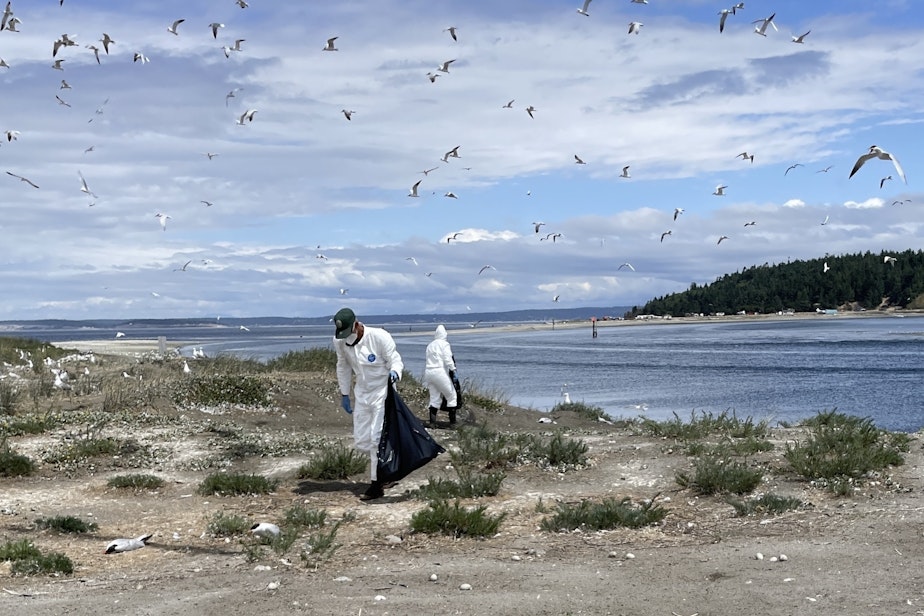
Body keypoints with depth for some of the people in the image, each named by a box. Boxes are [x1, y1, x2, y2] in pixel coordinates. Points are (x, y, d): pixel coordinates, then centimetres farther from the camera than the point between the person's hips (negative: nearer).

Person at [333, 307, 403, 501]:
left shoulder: (379, 337, -23)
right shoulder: (339, 341, -8)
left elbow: (396, 360, -17)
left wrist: (394, 372, -40)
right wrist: (344, 394, 12)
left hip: (382, 392, -6)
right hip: (361, 394, 6)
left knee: (376, 438, -9)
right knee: (360, 441, 6)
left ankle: (377, 484, 0)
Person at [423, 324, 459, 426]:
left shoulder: (430, 345, 15)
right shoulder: (444, 344, -4)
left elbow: (429, 359, 14)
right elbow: (448, 360, -12)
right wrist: (453, 371, -7)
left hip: (428, 371, 6)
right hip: (440, 372, -6)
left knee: (434, 398, 13)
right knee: (451, 396, 5)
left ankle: (432, 421, 7)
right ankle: (452, 421, 3)